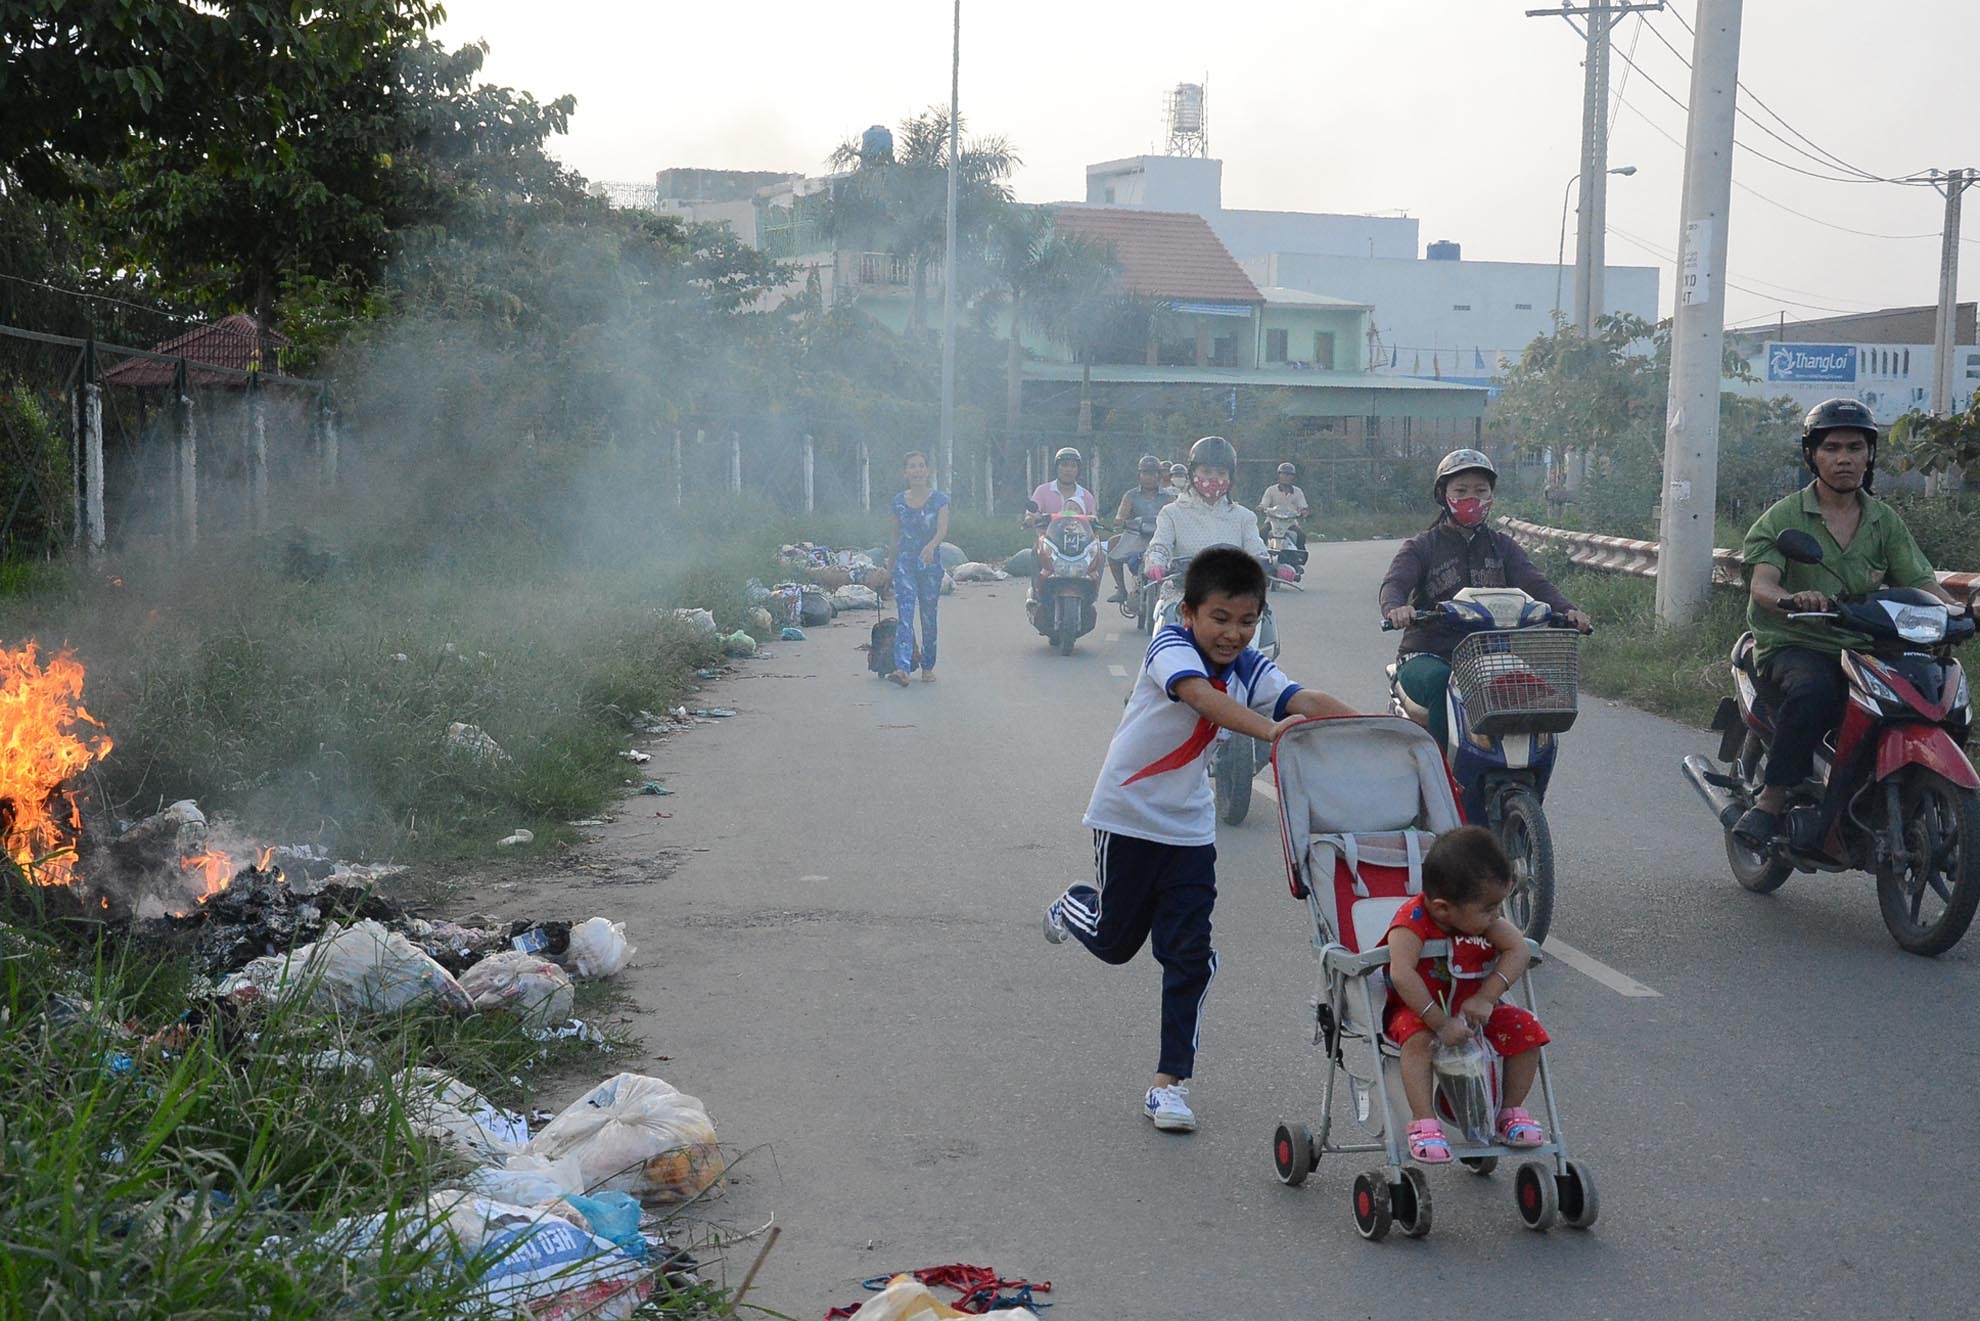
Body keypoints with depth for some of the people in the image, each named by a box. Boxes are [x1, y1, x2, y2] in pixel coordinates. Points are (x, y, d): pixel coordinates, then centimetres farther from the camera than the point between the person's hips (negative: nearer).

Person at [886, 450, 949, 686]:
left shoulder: (939, 500, -1)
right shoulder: (899, 502, 6)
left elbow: (943, 530, -16)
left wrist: (931, 545, -37)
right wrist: (889, 568, 17)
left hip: (931, 563, -1)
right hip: (905, 563, 1)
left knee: (929, 616, 8)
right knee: (905, 614, -13)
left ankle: (927, 667, 23)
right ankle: (902, 668, -25)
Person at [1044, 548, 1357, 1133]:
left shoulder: (1249, 667, -4)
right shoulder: (1171, 646, -20)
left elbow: (1306, 700, -20)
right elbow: (1201, 697, -40)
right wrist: (1271, 730, -55)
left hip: (1189, 825, 4)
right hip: (1127, 814, -4)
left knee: (1188, 953, -2)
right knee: (1115, 940, 11)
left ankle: (1170, 1082, 8)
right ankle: (1074, 907, 47)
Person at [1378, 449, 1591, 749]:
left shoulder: (1502, 546, 17)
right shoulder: (1422, 546, 7)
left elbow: (1533, 583, 1)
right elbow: (1395, 581, -11)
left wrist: (1565, 609, -21)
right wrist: (1395, 607, -38)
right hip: (1428, 655, -3)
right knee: (1441, 681, -37)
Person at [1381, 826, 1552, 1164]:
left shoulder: (1483, 918, -9)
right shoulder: (1413, 920, -27)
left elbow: (1518, 950, -16)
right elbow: (1402, 974, -38)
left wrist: (1485, 998, -28)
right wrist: (1441, 1023, -40)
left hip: (1471, 1006, 5)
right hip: (1415, 1009, -5)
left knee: (1525, 1029, -10)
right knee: (1418, 1037, -37)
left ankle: (1510, 1113, 6)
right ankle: (1423, 1123, -31)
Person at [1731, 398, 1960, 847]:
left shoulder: (1885, 521, 14)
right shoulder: (1783, 516, 1)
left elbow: (1921, 581, 6)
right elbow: (1760, 585, -14)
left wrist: (1953, 607, -17)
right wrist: (1790, 599, -38)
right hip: (1794, 646, -4)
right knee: (1813, 690, -38)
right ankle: (1771, 800, -30)